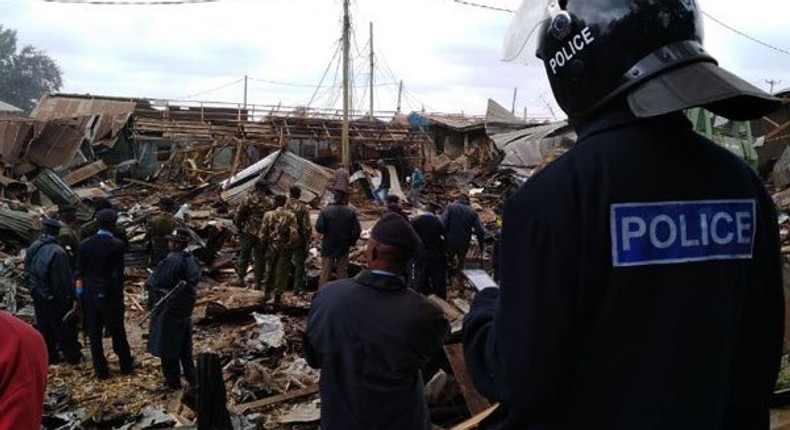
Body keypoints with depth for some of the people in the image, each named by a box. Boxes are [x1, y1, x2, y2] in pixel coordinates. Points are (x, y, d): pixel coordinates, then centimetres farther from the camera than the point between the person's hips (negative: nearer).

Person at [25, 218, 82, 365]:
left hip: (38, 296, 7)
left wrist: (33, 289, 20)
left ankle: (49, 355, 28)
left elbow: (28, 274, 9)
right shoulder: (57, 252, -26)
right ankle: (73, 356, 19)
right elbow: (65, 279, -22)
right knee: (66, 327, 8)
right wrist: (72, 297, -14)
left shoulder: (32, 248, -2)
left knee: (44, 327, 18)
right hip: (55, 298, -7)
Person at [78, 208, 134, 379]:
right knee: (117, 331, 13)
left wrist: (80, 295, 8)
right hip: (109, 294, -3)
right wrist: (119, 295, -3)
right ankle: (126, 365, 26)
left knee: (94, 333, 10)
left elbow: (79, 272, 0)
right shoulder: (117, 245, -15)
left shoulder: (85, 244, -3)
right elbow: (118, 274, -14)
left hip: (89, 294, 3)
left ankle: (101, 370, 16)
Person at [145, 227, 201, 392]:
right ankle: (191, 377, 26)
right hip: (186, 306, 8)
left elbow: (154, 282, -18)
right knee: (184, 345, 19)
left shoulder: (171, 260, -23)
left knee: (167, 346, 5)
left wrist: (148, 284, 3)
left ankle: (172, 382, 14)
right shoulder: (192, 259, 2)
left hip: (169, 308, -8)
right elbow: (195, 280, 12)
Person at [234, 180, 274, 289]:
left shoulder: (248, 200, -6)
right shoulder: (270, 203, -4)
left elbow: (238, 215, -8)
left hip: (247, 232, 0)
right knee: (259, 258, 7)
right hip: (262, 234, 0)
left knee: (243, 256, 15)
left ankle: (241, 278, 18)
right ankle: (258, 282, 8)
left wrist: (239, 226, 7)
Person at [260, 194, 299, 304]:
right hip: (286, 247, -1)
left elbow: (263, 232, -4)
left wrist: (264, 242, 13)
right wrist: (293, 245, 1)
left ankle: (267, 292, 24)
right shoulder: (291, 216, -8)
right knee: (282, 271, 7)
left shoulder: (268, 215, -6)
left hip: (272, 246, 1)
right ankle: (277, 295, 9)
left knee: (271, 270, 19)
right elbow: (294, 234, -12)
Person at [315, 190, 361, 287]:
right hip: (344, 247, 2)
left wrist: (326, 232, 5)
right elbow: (357, 229, -8)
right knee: (342, 271, 12)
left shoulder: (326, 211, -11)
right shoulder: (351, 212, -6)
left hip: (328, 246, -1)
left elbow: (319, 227, -16)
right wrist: (352, 241, 5)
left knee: (325, 271, 6)